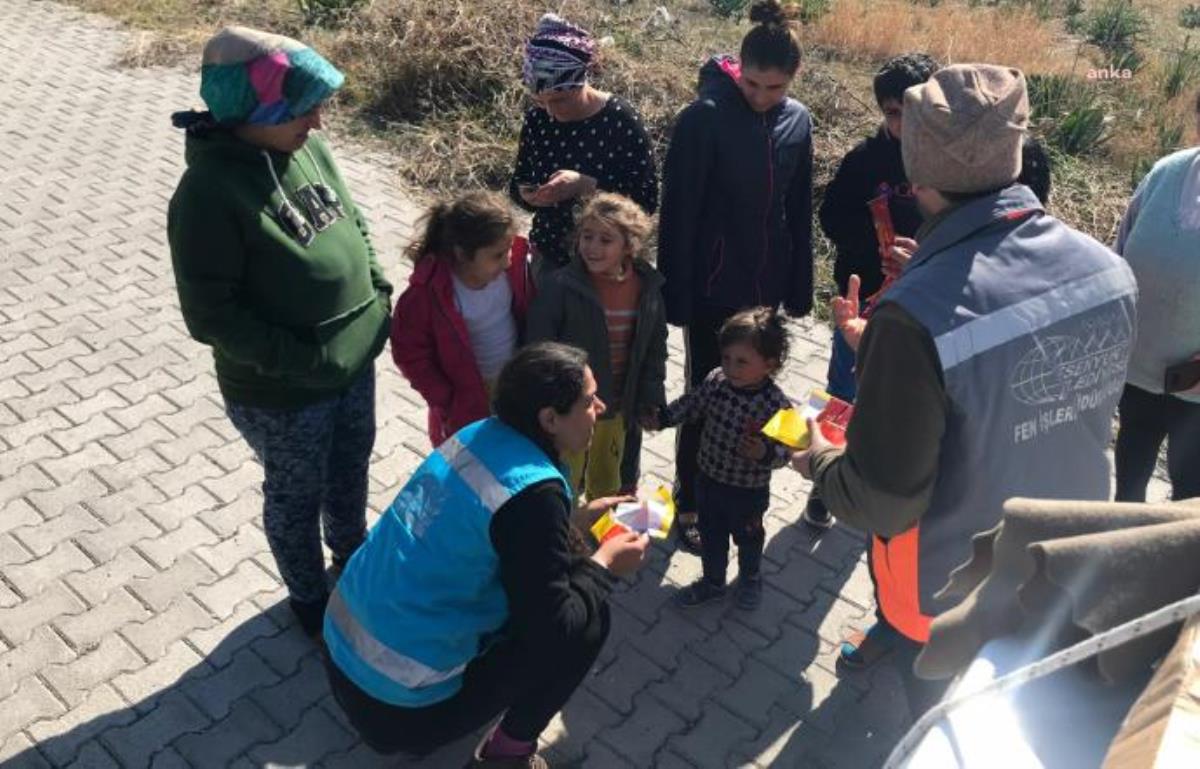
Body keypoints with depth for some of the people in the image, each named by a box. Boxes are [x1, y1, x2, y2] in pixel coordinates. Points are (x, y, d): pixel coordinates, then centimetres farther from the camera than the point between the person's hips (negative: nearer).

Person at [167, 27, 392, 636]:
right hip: (282, 391, -6)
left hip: (356, 359, 7)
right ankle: (309, 598, 43)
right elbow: (211, 316, -23)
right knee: (296, 494, 17)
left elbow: (352, 221, 11)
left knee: (351, 469, 27)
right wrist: (304, 359, -24)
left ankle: (353, 552, 55)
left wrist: (379, 290, -1)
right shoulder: (208, 192, -26)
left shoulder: (308, 147, -4)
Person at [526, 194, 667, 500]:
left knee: (607, 486, 27)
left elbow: (655, 347, 5)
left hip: (616, 407, 5)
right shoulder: (560, 286, -22)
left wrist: (652, 400, 2)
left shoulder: (648, 286, -7)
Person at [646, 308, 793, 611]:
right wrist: (662, 418, -3)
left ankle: (750, 579, 54)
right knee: (711, 536, 25)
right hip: (709, 480, 4)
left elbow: (785, 450, -24)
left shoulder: (776, 405, -29)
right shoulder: (716, 380, -16)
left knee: (748, 539, 25)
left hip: (748, 491, -4)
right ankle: (713, 582, 50)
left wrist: (764, 453, -43)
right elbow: (692, 403, 2)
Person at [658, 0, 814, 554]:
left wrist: (799, 287, 8)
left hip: (766, 284, 5)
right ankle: (689, 503, 26)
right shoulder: (705, 117, -16)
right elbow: (677, 214, -15)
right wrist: (675, 294, -14)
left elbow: (799, 211, 7)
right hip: (712, 287, -5)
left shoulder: (797, 120, 0)